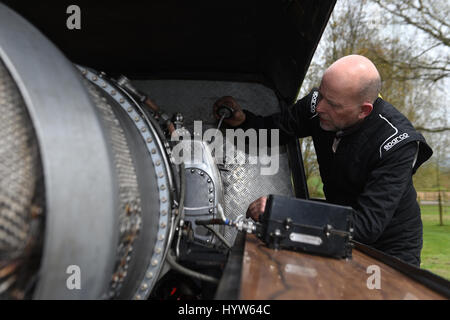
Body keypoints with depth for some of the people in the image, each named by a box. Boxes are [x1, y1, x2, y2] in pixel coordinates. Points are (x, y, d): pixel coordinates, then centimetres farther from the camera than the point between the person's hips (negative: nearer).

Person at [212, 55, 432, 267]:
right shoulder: (318, 103, -15)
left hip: (390, 251, -4)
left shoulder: (398, 143, -30)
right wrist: (243, 120, -19)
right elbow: (277, 129, 4)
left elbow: (367, 226, -36)